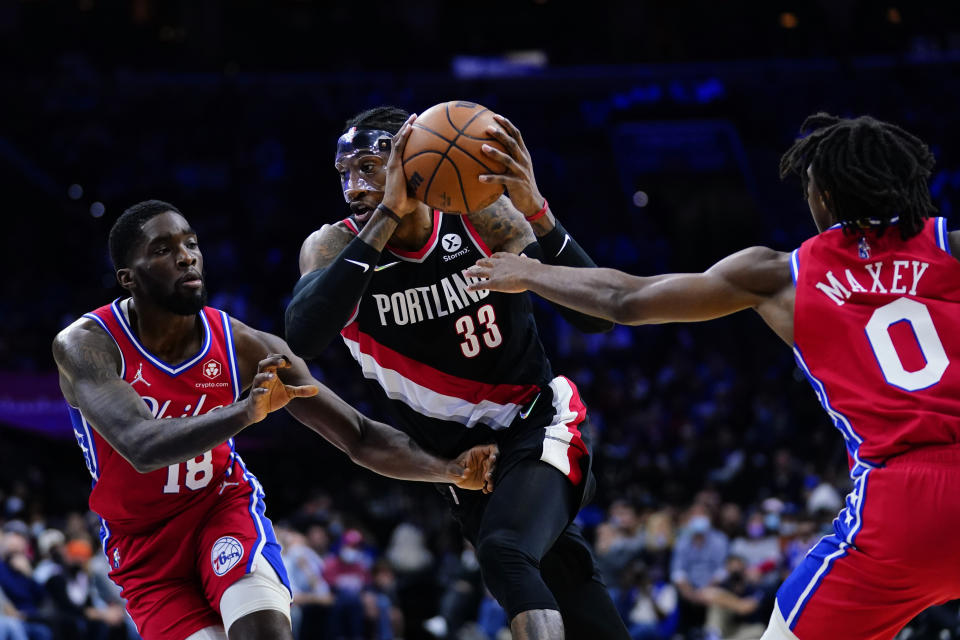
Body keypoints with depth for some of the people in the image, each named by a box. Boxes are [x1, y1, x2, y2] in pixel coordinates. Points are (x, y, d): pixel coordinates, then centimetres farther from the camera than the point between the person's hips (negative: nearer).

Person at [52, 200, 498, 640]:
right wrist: (246, 412, -55)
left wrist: (449, 470, -25)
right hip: (143, 543, -1)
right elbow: (142, 448, -40)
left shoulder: (243, 346, -14)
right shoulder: (84, 345, -21)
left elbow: (358, 437, -9)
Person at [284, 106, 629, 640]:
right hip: (460, 452, 3)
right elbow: (302, 340, -36)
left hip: (538, 425, -3)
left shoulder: (484, 218, -16)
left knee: (505, 553, -30)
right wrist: (387, 217, -39)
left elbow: (597, 317, -22)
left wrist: (536, 212, -37)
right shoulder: (334, 247, -13)